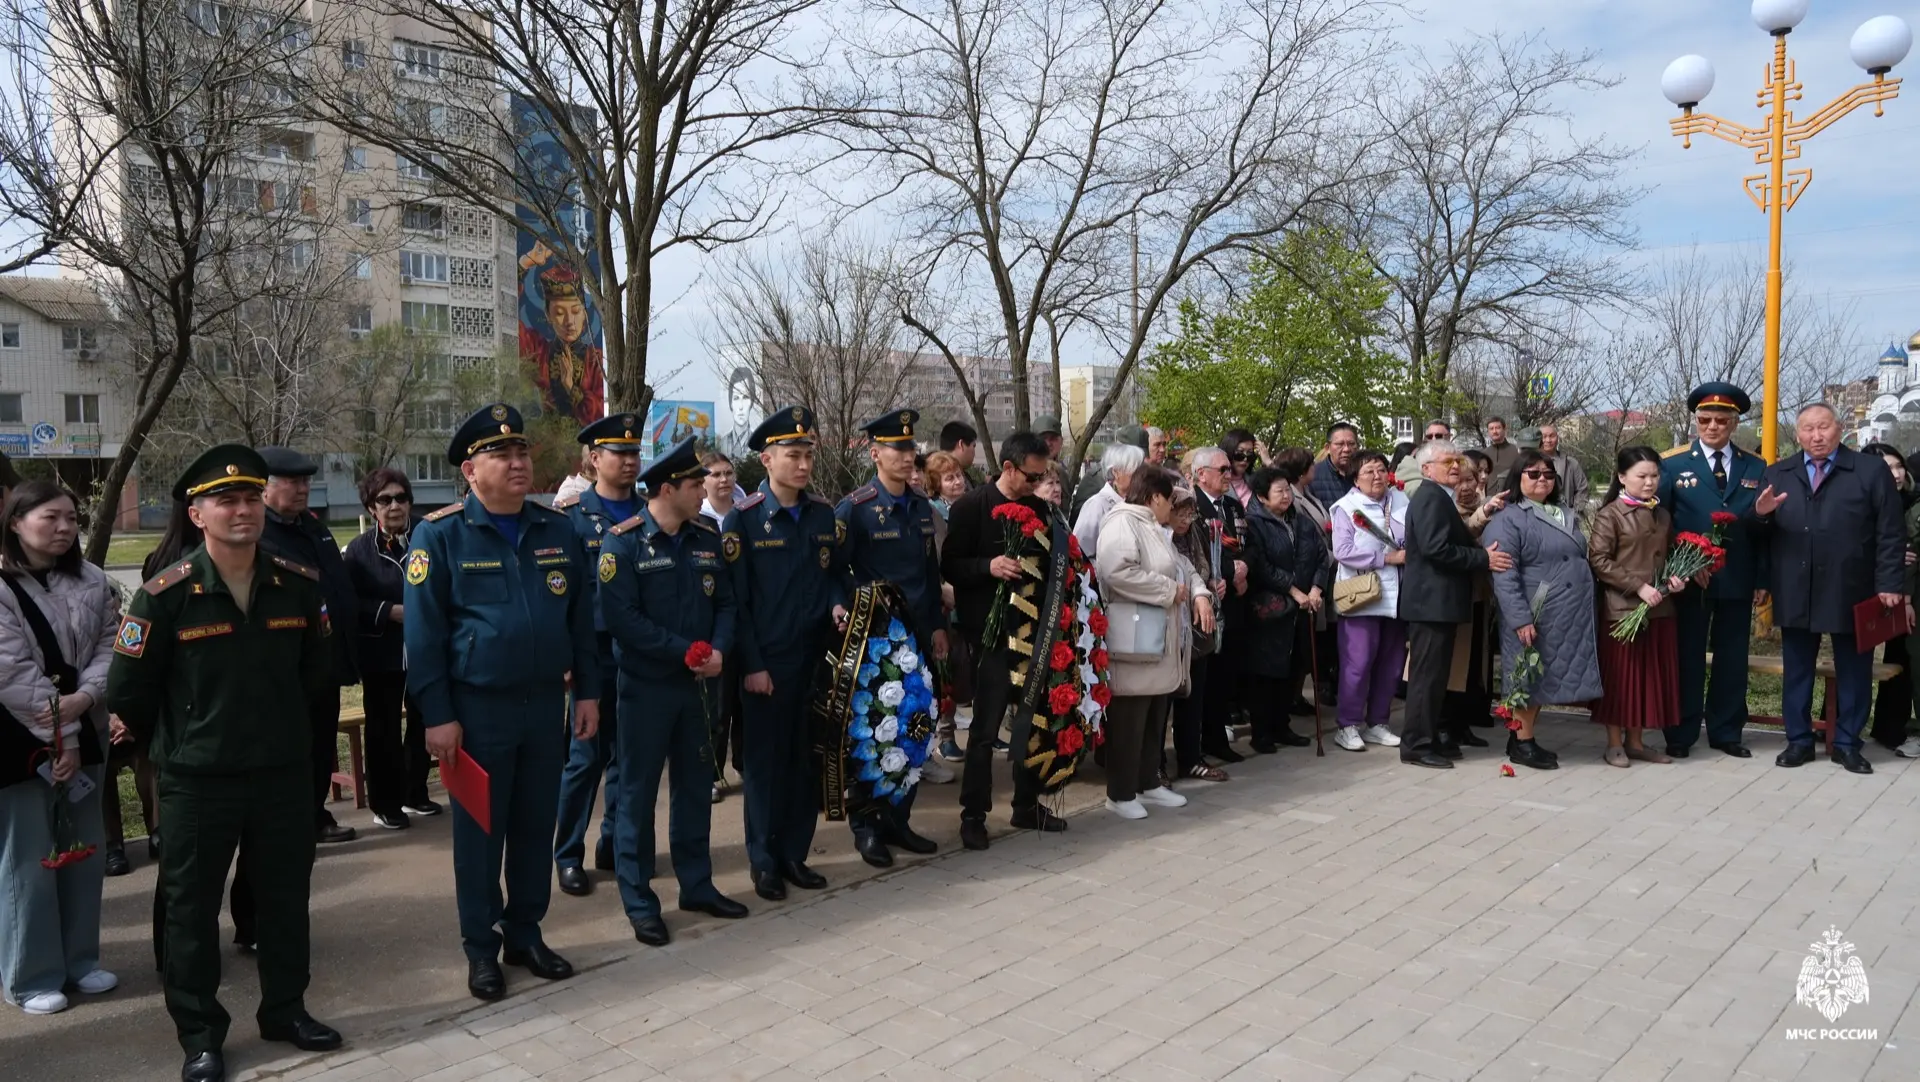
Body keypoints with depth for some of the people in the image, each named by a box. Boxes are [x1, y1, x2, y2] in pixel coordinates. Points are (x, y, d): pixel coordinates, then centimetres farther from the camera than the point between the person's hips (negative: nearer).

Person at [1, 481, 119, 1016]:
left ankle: (79, 959, 26)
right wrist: (58, 737, -16)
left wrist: (83, 697, -18)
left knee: (84, 851, 13)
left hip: (83, 735, 6)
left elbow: (111, 646, 1)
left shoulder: (93, 583, 6)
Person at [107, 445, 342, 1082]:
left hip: (285, 775, 3)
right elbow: (127, 693, -4)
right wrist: (180, 743, 7)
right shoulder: (165, 596, -12)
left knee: (286, 898, 15)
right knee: (192, 908, 9)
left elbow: (321, 672, 11)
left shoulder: (300, 586, -3)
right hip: (197, 784, -3)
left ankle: (285, 1010, 33)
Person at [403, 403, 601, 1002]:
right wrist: (438, 715, -12)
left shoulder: (559, 529, 5)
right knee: (480, 832, 7)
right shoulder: (439, 534, -8)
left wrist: (588, 692, 6)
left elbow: (581, 617, 9)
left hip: (546, 704, 4)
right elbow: (423, 632, -9)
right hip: (478, 707, -4)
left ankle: (526, 933, 29)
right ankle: (480, 947, 22)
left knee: (537, 825, 13)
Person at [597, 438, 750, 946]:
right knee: (637, 792, 4)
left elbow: (726, 601, 6)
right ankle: (639, 902, 14)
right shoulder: (623, 542, -12)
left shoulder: (708, 537, 5)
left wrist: (719, 650, -13)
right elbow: (621, 618, -19)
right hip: (645, 686, -5)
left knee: (696, 785, 14)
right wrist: (686, 652, -19)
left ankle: (697, 885, 28)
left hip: (698, 684, 6)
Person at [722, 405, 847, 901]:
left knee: (806, 759, 10)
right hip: (766, 663, -4)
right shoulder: (743, 519, -7)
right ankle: (764, 863, 17)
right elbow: (735, 598, -9)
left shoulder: (823, 513, 7)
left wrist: (837, 605, -5)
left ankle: (795, 855, 22)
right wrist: (752, 665, -12)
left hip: (815, 659, 4)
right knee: (764, 761, 5)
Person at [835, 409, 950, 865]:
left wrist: (937, 626, 11)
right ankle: (865, 826, 16)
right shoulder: (854, 508, -9)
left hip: (917, 636, 6)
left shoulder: (922, 506, 9)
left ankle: (897, 820, 23)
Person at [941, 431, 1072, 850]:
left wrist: (1054, 563, -3)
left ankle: (1028, 805, 26)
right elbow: (950, 567, -8)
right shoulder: (970, 507, -7)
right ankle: (973, 815, 11)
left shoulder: (1039, 508, 10)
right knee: (986, 728, -1)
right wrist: (989, 566, -24)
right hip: (991, 631, -6)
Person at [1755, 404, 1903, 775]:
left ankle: (1846, 743, 19)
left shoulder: (1872, 470, 1)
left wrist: (1889, 585, -9)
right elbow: (1762, 532, 6)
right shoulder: (1777, 474, 8)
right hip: (1795, 593, 2)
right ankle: (1799, 740, 18)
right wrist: (1762, 514, -17)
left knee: (1853, 670, 8)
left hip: (1851, 592, -2)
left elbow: (1891, 533, -2)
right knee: (1797, 669, 8)